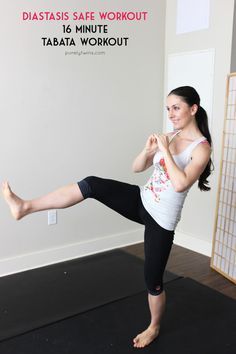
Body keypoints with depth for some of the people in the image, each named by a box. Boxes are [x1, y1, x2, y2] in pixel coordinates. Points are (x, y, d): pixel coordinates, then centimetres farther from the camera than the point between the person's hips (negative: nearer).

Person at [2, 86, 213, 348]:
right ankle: (25, 206, -9)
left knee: (153, 279, 6)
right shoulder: (170, 137, 7)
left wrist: (165, 150, -24)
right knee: (93, 184, -13)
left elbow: (181, 184, -29)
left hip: (161, 218, -6)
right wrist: (148, 149, -12)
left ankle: (154, 328, 35)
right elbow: (136, 168, 7)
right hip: (142, 201, 6)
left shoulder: (201, 147, -13)